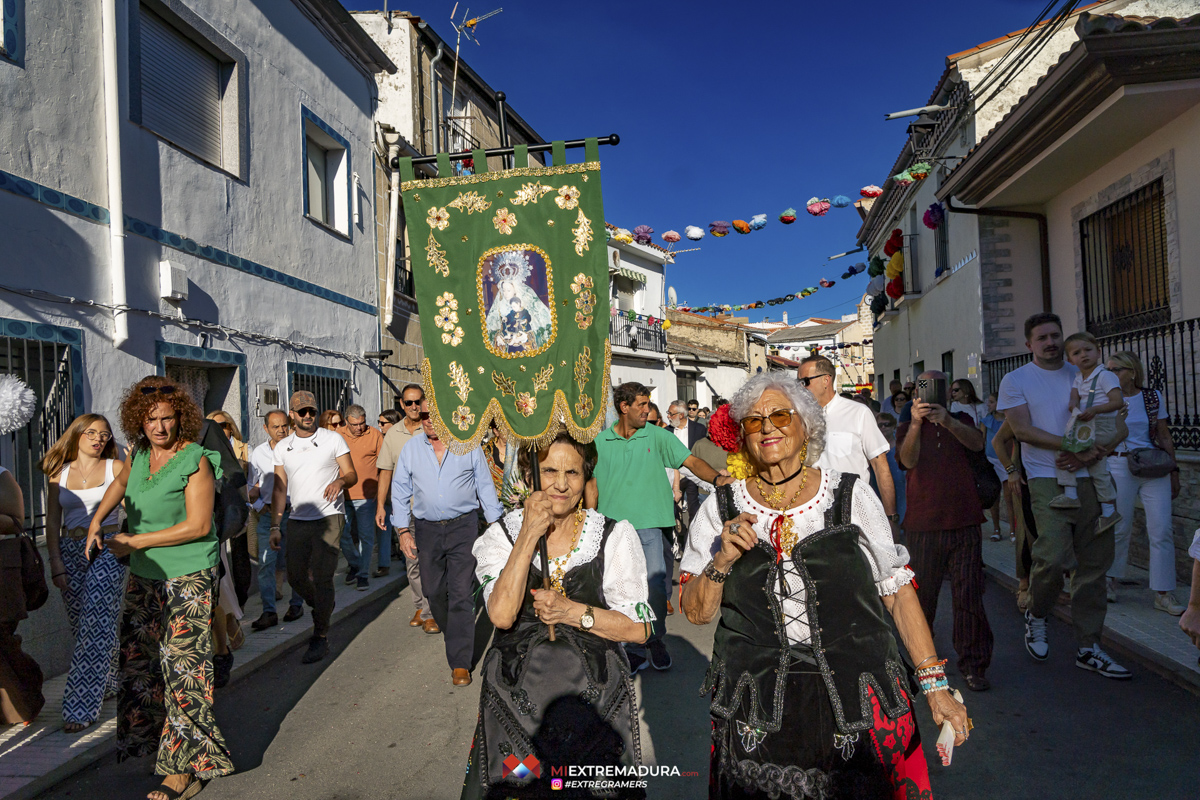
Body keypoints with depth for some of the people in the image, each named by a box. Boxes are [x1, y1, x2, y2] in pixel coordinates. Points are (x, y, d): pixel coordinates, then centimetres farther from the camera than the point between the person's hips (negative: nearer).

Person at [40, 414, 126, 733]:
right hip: (70, 551, 4)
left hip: (107, 550, -4)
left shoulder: (116, 467, 1)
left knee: (96, 626, -9)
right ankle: (113, 682, 31)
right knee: (82, 627, 10)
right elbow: (52, 522, 8)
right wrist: (56, 563, 0)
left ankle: (82, 707, -4)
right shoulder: (59, 473, 9)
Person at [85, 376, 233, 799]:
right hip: (144, 575, 8)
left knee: (182, 668, -5)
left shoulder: (195, 460, -16)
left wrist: (133, 542, -14)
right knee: (137, 658, 16)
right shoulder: (139, 452, 4)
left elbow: (198, 526, -20)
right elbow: (120, 482, 27)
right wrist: (97, 520, 12)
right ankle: (148, 741, 35)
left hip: (187, 578, -7)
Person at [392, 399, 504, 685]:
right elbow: (400, 490, 9)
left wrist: (496, 525, 4)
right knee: (433, 590, 12)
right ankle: (454, 636, 39)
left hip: (463, 526, -3)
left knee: (461, 593, -8)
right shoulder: (411, 448, 5)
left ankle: (460, 663, -3)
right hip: (427, 529, 3)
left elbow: (485, 486, 6)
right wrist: (403, 530, 2)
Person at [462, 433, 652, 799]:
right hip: (517, 697, 1)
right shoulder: (501, 535, -3)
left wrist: (573, 612, -17)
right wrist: (529, 535, -21)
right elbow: (502, 615, -18)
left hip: (595, 698, 0)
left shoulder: (615, 536, -5)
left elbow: (638, 629, -5)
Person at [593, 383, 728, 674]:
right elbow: (593, 485, 13)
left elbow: (691, 461, -8)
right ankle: (634, 650, 20)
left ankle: (655, 639, 22)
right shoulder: (601, 442, 6)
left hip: (648, 526, -1)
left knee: (654, 587, -6)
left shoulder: (657, 436, 2)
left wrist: (717, 478, -26)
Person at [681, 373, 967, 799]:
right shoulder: (719, 510, 1)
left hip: (858, 704, 0)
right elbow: (696, 613, 4)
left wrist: (935, 685, -1)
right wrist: (721, 563, -13)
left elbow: (898, 591, 2)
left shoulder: (852, 496, -1)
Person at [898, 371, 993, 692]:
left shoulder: (961, 420, 12)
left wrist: (947, 421, -29)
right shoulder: (908, 426, 9)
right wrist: (915, 424, -28)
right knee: (922, 595, 6)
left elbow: (977, 443, -11)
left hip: (964, 523, 0)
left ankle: (972, 665, 7)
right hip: (923, 525, 0)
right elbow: (908, 460, -11)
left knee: (969, 594, -3)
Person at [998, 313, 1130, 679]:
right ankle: (1036, 615, 12)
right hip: (1048, 479, -4)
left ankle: (1088, 647, 16)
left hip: (1090, 478, 4)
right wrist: (1075, 446, -16)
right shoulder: (1015, 380, 4)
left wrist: (1091, 454, -12)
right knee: (1054, 556, -18)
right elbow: (1023, 430, -7)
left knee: (1094, 564, 5)